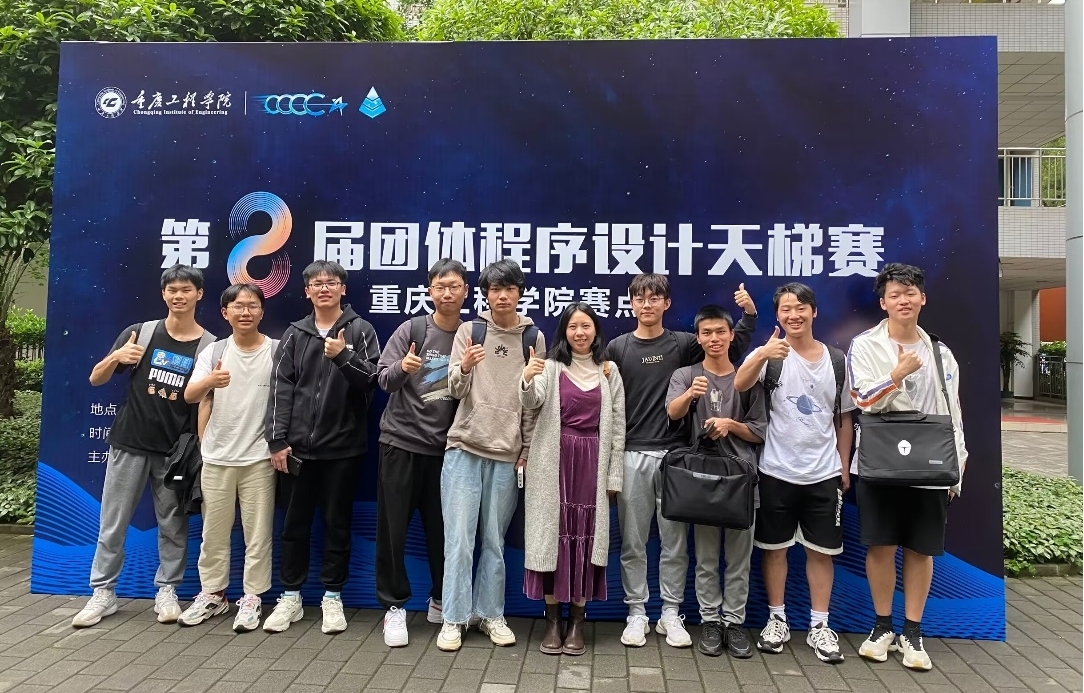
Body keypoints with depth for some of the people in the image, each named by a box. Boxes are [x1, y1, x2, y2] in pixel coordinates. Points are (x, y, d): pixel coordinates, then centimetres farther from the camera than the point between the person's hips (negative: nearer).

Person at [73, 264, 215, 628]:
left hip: (176, 451, -1)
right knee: (112, 523, 7)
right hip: (129, 443, 1)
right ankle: (102, 593, 20)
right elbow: (96, 379, 4)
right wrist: (116, 357, -17)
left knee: (173, 525, 8)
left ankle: (166, 592, 21)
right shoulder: (140, 332, 1)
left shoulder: (209, 346, -1)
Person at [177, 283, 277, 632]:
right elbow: (189, 396, -8)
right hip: (216, 457, 3)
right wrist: (209, 382, -30)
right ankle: (212, 594, 28)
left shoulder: (278, 351, -3)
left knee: (258, 533, 4)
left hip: (259, 457, -2)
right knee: (213, 532, 13)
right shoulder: (214, 352, 3)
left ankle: (251, 598, 16)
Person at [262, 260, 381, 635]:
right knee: (295, 523, 10)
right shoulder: (295, 334, 8)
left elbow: (371, 380, -6)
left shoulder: (360, 330, 2)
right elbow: (281, 388, 3)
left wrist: (344, 356, -21)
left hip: (343, 446, -2)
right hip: (298, 446, 2)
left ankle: (333, 596, 20)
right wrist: (277, 440, -4)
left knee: (337, 523, 7)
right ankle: (290, 596, 23)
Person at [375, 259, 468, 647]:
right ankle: (394, 607, 15)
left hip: (445, 446, 2)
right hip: (401, 440, -2)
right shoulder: (412, 329, -4)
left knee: (442, 529, 8)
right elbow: (383, 378, -7)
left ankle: (441, 601, 27)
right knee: (392, 528, 1)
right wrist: (402, 368, -27)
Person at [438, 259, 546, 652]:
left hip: (507, 453, 1)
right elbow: (456, 390, -3)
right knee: (459, 537, -2)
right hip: (465, 447, -1)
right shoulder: (469, 331, 4)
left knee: (495, 540, 9)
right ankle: (454, 619, 8)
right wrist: (464, 368, -25)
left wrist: (528, 450, 4)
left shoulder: (534, 338, 5)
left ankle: (491, 614, 21)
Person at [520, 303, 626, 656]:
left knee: (585, 537, 5)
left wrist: (613, 474, 2)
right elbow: (531, 402, -16)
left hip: (591, 462, 1)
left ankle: (577, 622, 17)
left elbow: (617, 426, 6)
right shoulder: (551, 367, 2)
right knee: (554, 535, 2)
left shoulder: (610, 372, 7)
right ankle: (552, 621, 14)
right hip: (555, 462, -1)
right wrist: (527, 380, -39)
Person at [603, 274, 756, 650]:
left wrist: (749, 314, -10)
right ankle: (636, 614, 18)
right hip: (631, 455, 0)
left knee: (675, 541, 7)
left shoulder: (683, 344, 5)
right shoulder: (617, 348, 5)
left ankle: (670, 614, 20)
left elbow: (732, 349, 3)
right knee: (633, 542, 6)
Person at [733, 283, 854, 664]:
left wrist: (844, 465, 9)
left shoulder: (837, 359, 5)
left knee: (822, 550, 10)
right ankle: (777, 620, 23)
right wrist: (761, 355, -46)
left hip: (824, 474, 3)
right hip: (777, 472, -2)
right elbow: (738, 385, -28)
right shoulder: (769, 355, -6)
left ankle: (819, 626, 22)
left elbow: (844, 417, 13)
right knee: (775, 546, 8)